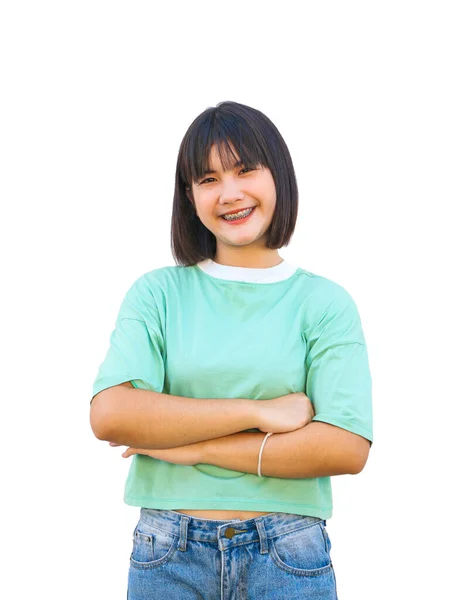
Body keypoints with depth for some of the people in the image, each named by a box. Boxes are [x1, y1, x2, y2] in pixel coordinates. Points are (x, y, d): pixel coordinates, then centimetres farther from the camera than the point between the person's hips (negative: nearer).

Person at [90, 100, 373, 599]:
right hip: (167, 557, 1)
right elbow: (109, 415, -12)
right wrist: (257, 412, -15)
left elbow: (347, 448, -12)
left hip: (287, 558, 0)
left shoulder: (325, 302, -1)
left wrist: (192, 447, -12)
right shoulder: (158, 293, 2)